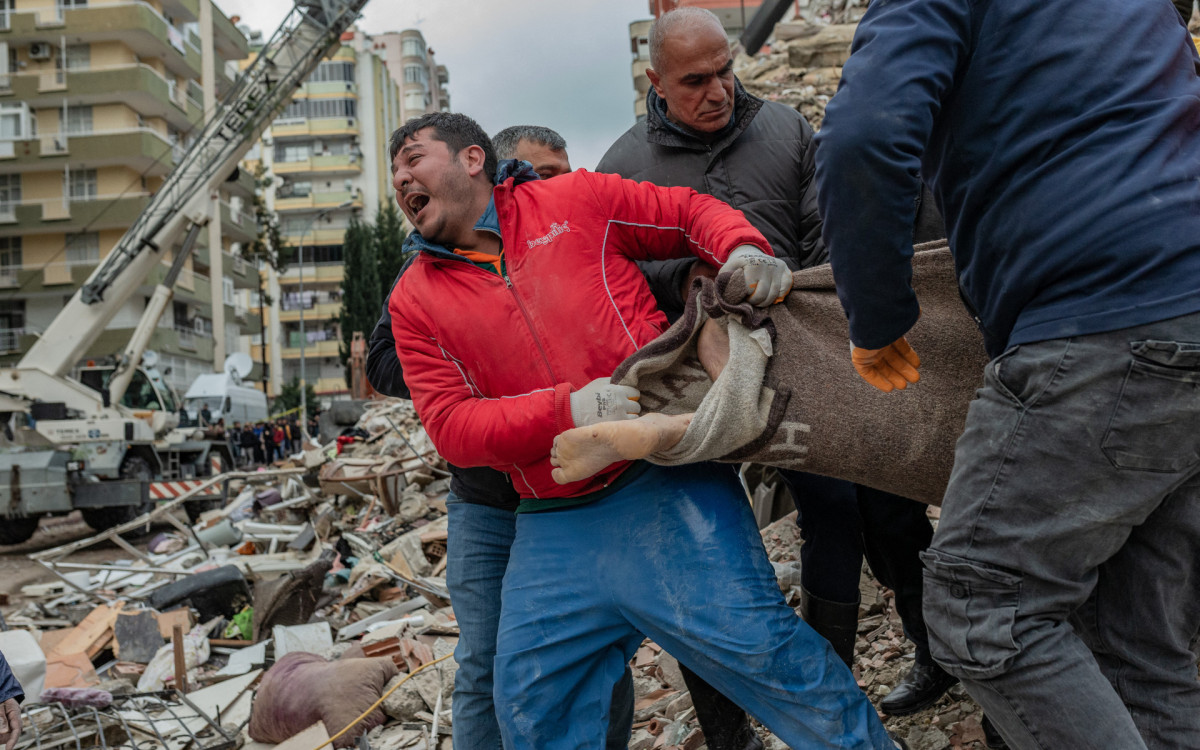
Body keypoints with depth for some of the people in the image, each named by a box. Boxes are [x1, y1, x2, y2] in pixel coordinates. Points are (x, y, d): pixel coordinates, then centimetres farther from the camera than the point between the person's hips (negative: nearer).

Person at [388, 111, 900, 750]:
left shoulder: (575, 199, 6)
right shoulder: (414, 300, 9)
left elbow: (691, 212, 14)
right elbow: (450, 424, -1)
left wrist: (743, 249, -9)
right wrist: (565, 409, -16)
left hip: (664, 486, -3)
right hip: (551, 533, 4)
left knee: (756, 645, -10)